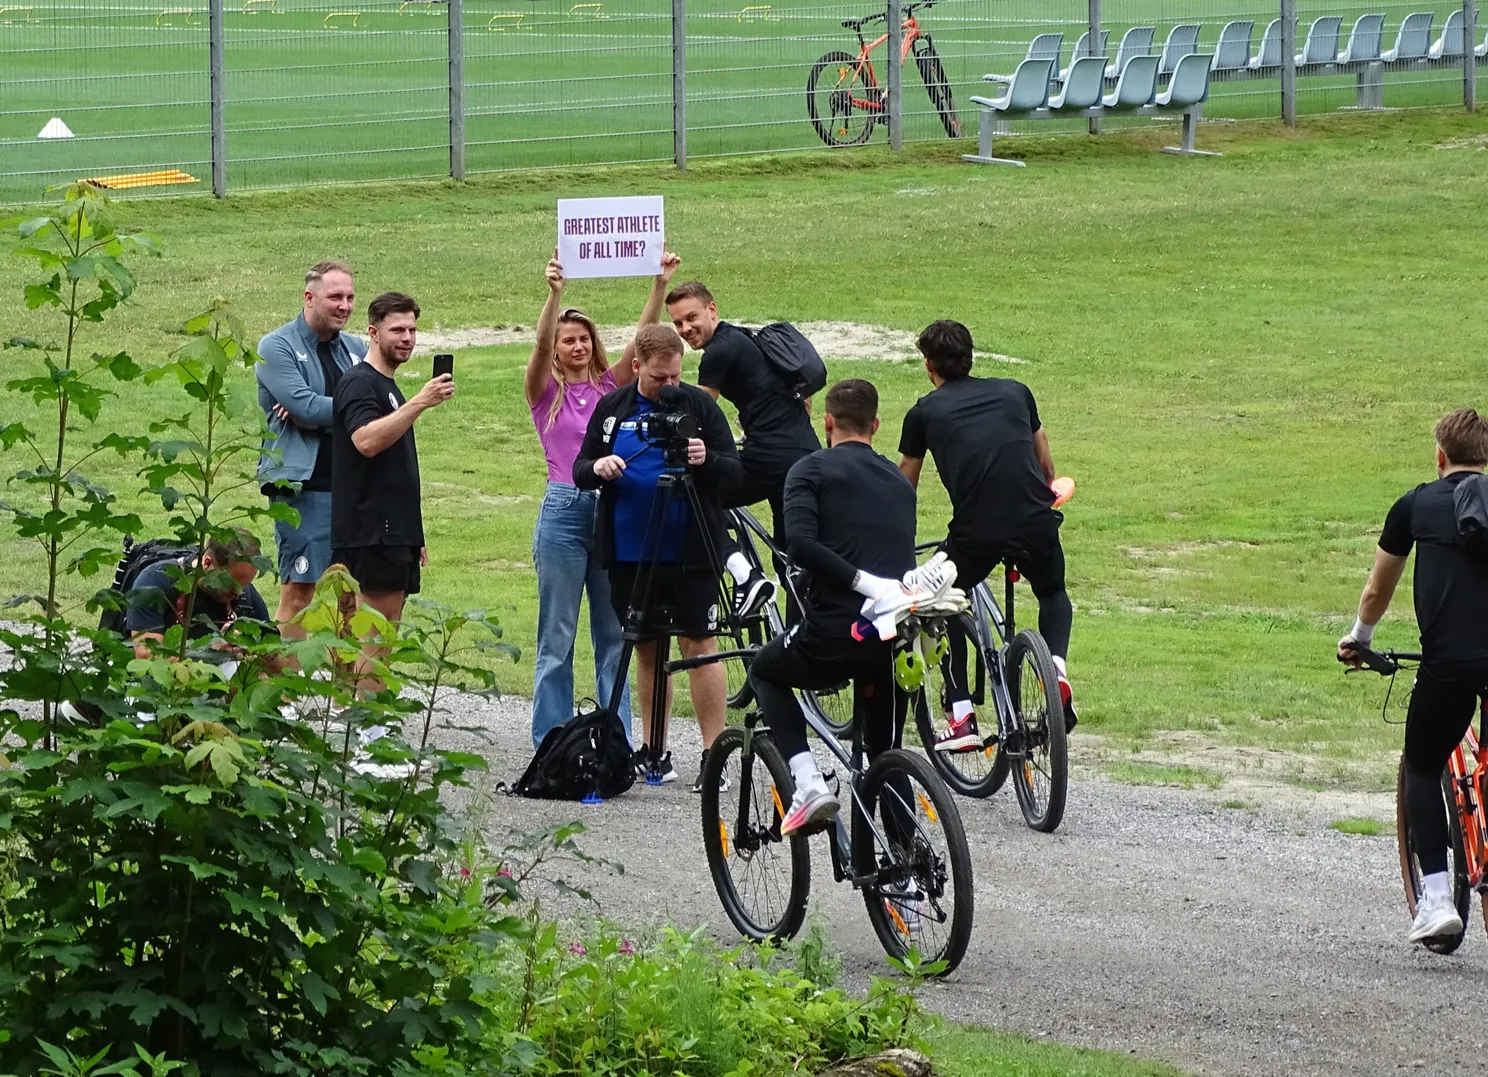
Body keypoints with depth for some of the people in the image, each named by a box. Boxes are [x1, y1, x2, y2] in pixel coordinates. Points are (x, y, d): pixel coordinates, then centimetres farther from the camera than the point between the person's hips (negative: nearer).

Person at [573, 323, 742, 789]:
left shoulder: (698, 404, -1)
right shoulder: (612, 408, 8)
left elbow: (735, 472, -2)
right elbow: (579, 470, 11)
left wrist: (707, 460, -24)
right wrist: (596, 467, -12)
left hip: (690, 553, -4)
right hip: (630, 553, 4)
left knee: (699, 646, -5)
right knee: (647, 650, 10)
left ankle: (713, 755, -2)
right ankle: (654, 752, 17)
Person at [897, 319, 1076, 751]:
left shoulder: (925, 412, 14)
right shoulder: (1015, 392, 19)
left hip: (974, 533, -2)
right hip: (1036, 522, 2)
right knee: (1053, 596, 32)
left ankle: (961, 717, 15)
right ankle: (1055, 665, 2)